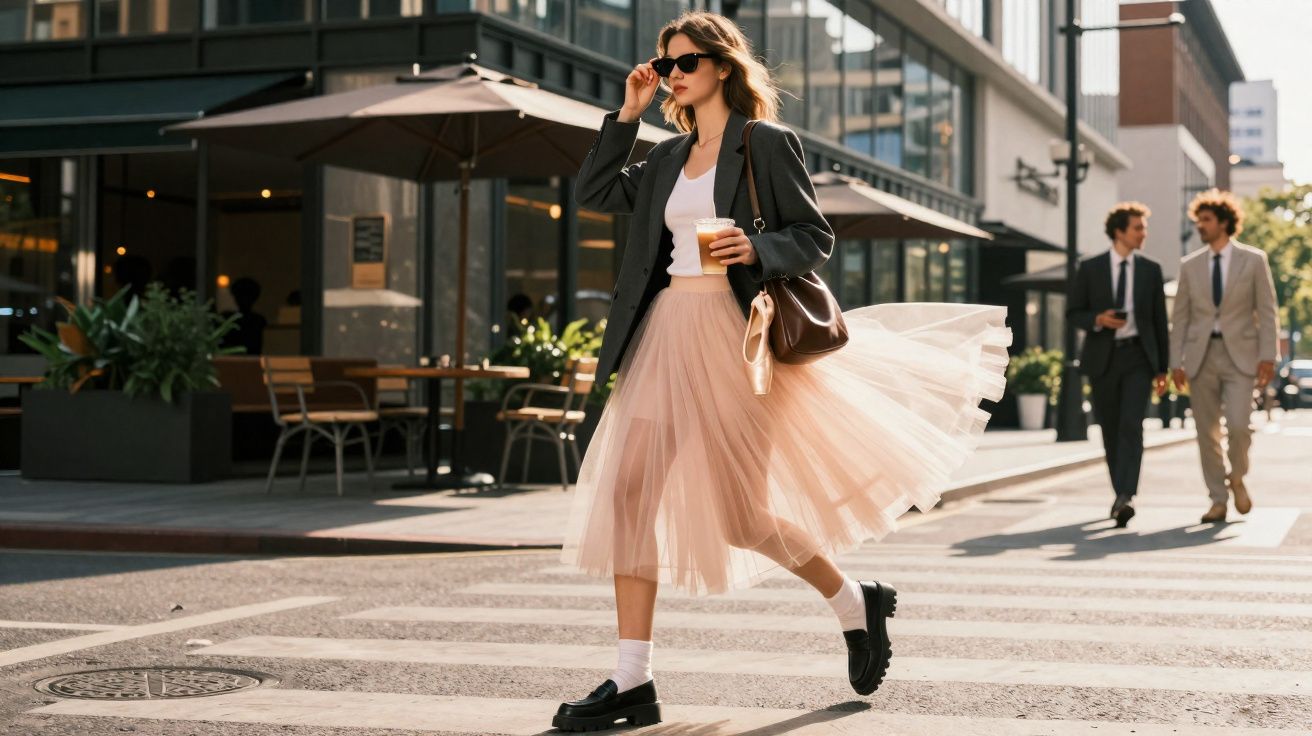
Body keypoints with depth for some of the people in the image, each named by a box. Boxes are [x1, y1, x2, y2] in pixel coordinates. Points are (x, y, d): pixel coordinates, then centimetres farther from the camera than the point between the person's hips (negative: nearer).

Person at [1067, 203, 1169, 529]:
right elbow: (1073, 312, 6)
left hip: (1138, 357, -1)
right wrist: (1097, 319, -15)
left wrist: (1162, 368, 8)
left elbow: (1159, 320, 9)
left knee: (1132, 425, -17)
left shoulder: (1151, 270, 6)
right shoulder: (1091, 269, 3)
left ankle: (1126, 498, -26)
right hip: (1103, 357, 1)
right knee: (1110, 430, 7)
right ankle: (1121, 494, 22)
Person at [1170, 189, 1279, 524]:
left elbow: (1267, 312, 0)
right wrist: (1176, 361, 2)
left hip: (1240, 354, -3)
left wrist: (1267, 356, -9)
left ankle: (1237, 478, 12)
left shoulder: (1254, 260, 2)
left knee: (1238, 424, -16)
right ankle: (1218, 501, 12)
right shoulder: (1190, 265, 9)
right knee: (1207, 432, 2)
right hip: (1201, 355, 3)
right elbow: (1180, 316, 8)